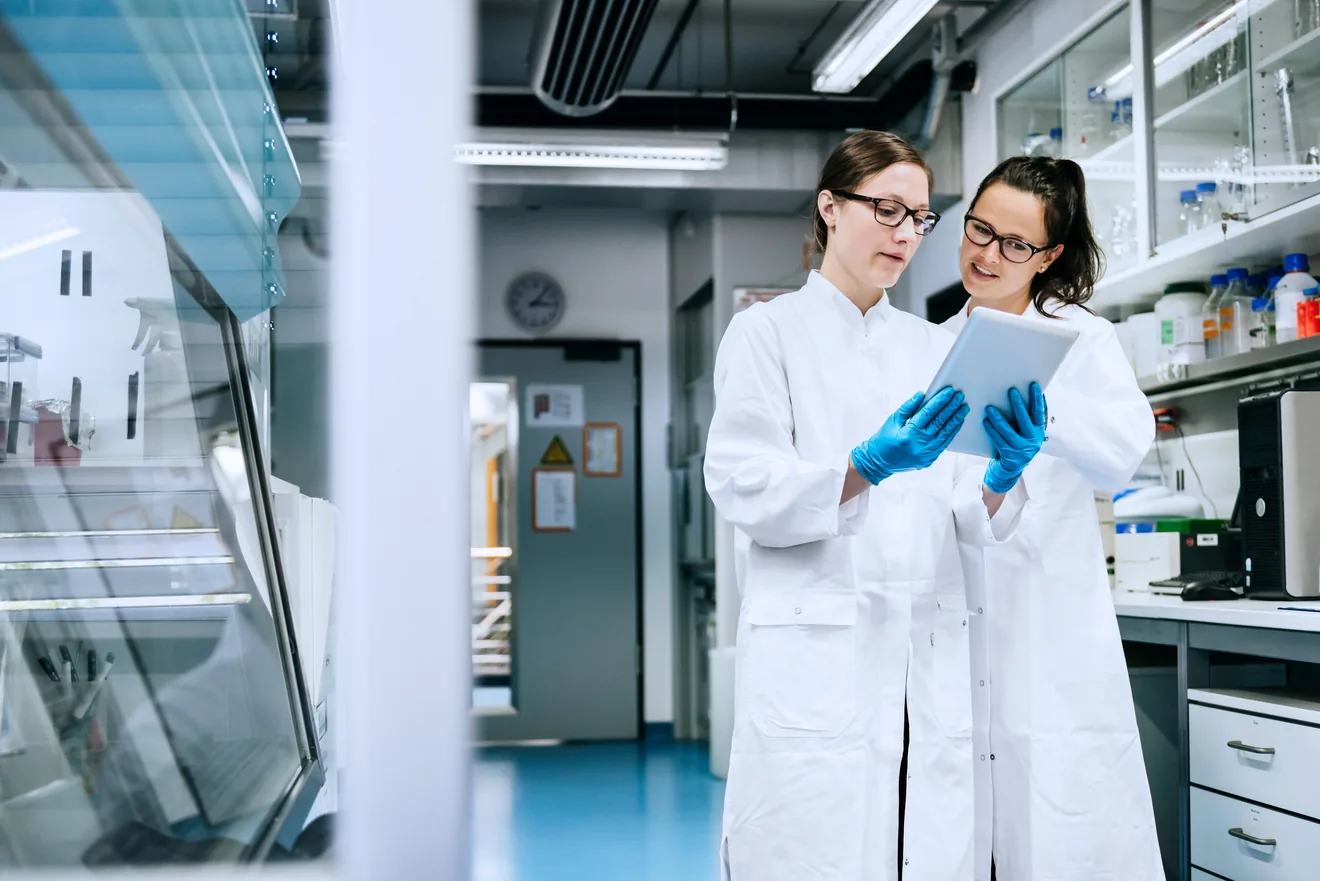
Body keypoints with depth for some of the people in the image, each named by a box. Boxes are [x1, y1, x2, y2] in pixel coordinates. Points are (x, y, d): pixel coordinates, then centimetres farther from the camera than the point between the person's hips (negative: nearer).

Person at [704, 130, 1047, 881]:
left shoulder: (932, 346, 18)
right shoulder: (768, 332, 5)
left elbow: (968, 519, 11)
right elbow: (746, 492, -7)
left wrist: (1003, 476, -11)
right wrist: (871, 466, -22)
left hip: (930, 665, 4)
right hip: (815, 657, -4)